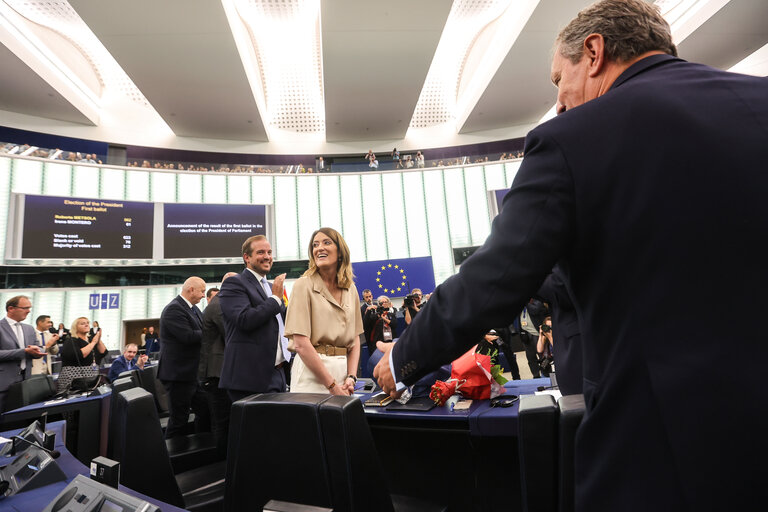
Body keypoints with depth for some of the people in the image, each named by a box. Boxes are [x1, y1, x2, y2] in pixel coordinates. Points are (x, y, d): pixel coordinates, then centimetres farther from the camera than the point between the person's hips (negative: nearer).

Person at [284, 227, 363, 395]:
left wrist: (351, 377, -4)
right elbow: (301, 344, -14)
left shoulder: (351, 289, 8)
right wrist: (332, 385, -14)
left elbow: (355, 338, 10)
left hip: (343, 368, 4)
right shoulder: (304, 285, -7)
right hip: (312, 370, -4)